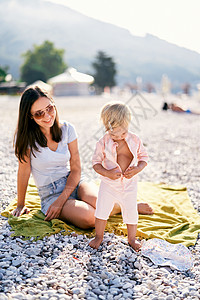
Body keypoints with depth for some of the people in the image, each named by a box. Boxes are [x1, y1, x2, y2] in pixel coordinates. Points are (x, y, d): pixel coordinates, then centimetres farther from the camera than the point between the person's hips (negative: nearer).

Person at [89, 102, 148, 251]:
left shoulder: (134, 140, -7)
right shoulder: (103, 143, -12)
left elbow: (144, 157, 3)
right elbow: (96, 162, -6)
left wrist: (137, 169, -17)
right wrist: (107, 173, -22)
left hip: (129, 184, 1)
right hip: (108, 184, -1)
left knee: (131, 212, 9)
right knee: (101, 211, 3)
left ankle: (132, 238, 31)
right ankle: (99, 236, 27)